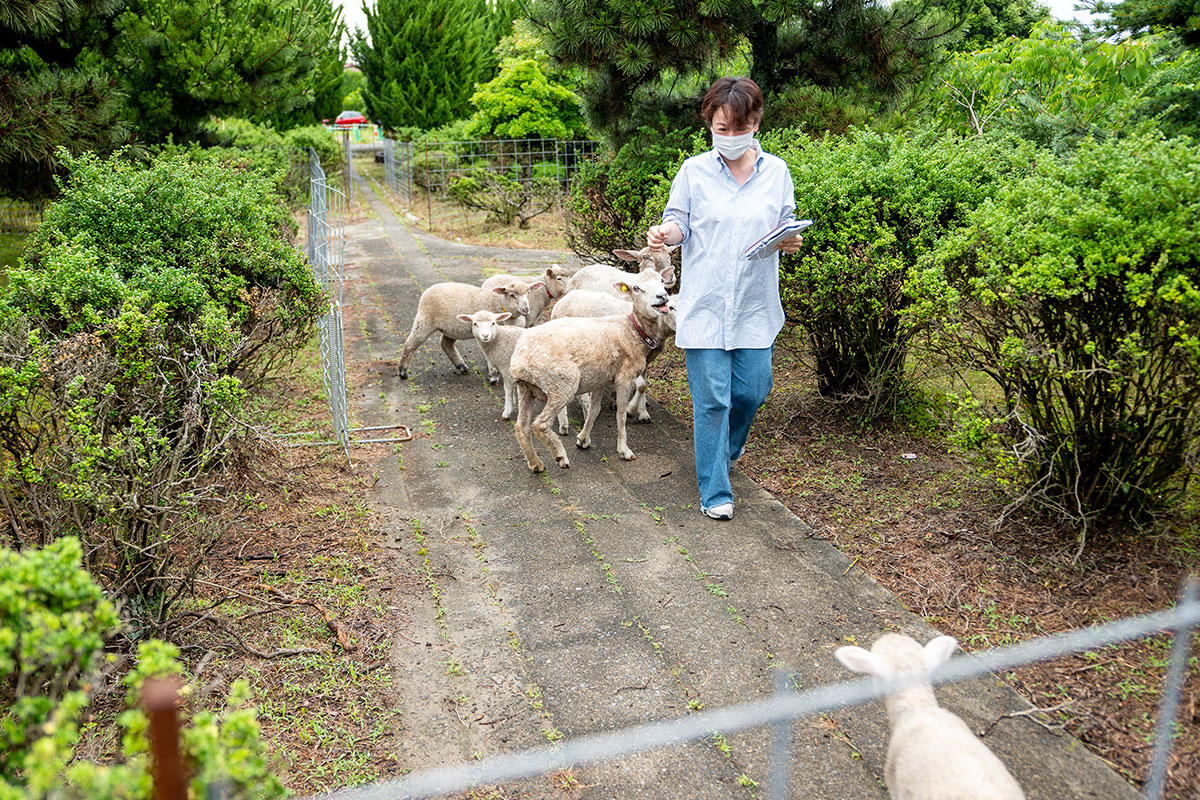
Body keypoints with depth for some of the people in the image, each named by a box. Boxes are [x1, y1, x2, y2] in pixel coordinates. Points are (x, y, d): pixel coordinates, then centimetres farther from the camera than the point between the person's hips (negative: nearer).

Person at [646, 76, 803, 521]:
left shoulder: (776, 171, 6)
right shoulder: (694, 171, 1)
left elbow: (786, 226, 13)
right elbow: (679, 222, 5)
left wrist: (791, 241, -10)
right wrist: (664, 232, -18)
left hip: (756, 305, 2)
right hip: (704, 304, -2)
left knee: (752, 389, 8)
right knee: (712, 398, -2)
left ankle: (726, 447, 42)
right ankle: (715, 491, 12)